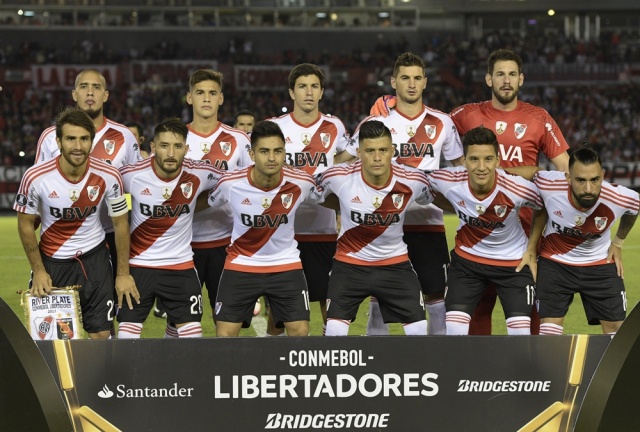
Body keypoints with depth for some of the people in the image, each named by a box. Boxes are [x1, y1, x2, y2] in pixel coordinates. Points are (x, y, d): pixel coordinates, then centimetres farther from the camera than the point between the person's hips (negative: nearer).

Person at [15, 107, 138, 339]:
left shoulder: (109, 176, -16)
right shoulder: (35, 178, -19)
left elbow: (121, 223, -2)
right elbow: (26, 224, -4)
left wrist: (123, 273, -1)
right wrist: (38, 271, -6)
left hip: (94, 258, 0)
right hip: (51, 259, 0)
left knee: (101, 335, -1)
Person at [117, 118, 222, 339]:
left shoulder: (199, 175, -11)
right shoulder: (132, 175, -15)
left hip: (181, 265, 1)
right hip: (138, 264, -1)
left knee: (192, 334, -1)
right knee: (127, 335, -3)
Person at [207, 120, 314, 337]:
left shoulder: (301, 183, -17)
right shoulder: (230, 183, -19)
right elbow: (209, 204, 4)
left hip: (286, 264, 1)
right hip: (241, 264, 0)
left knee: (301, 333, -6)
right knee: (225, 335, -4)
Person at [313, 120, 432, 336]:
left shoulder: (414, 180, -17)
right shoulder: (338, 177, -20)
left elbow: (431, 200, 8)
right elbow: (315, 197, 3)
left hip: (395, 263, 1)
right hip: (349, 263, -1)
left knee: (421, 332, -1)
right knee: (334, 333, -9)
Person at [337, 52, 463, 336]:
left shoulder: (442, 123, 7)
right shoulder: (377, 121, 2)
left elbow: (461, 166, 17)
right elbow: (344, 163, 5)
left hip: (429, 221, 1)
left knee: (436, 293, 1)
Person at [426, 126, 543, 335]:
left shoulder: (518, 189, -28)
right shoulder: (448, 182, -25)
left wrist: (532, 247, -3)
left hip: (513, 261, -1)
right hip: (467, 257, 1)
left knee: (521, 334, -5)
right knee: (454, 332, -7)